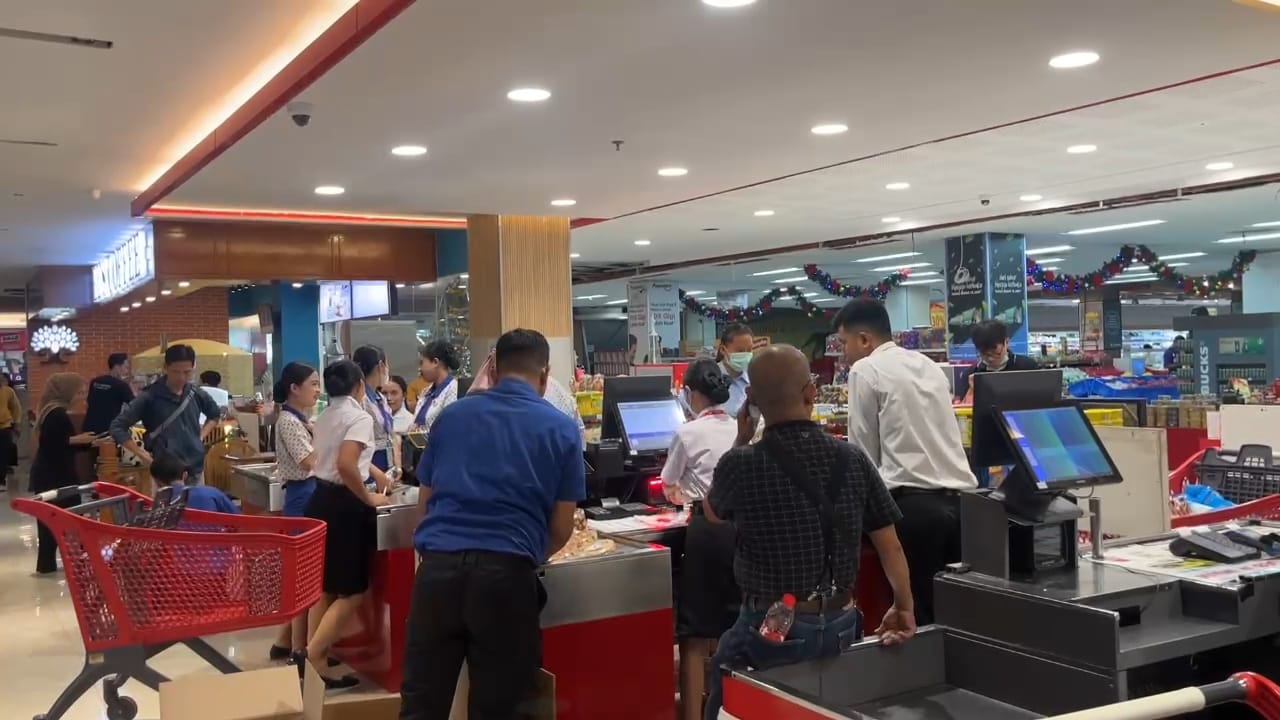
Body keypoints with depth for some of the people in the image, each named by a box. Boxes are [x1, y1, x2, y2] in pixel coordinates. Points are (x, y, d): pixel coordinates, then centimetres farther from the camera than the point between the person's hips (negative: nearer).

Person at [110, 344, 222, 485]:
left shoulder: (197, 394, 4)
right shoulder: (150, 397, -9)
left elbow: (215, 414, 25)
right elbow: (117, 427, -7)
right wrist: (142, 455, -9)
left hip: (195, 471, 5)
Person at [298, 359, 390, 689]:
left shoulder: (326, 416, 12)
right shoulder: (360, 417, -14)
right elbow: (346, 466, -28)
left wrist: (376, 473, 40)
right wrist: (368, 499, -14)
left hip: (321, 499, 9)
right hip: (344, 505, -9)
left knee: (325, 586, 16)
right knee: (353, 591, 1)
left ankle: (315, 662, 18)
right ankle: (310, 658, -5)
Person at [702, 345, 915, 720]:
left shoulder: (741, 464, -16)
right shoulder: (853, 459, -6)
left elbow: (713, 513, 7)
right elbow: (888, 543, 1)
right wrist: (904, 607, 16)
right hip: (841, 625, 4)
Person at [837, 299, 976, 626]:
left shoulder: (865, 370, 0)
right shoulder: (929, 365, 19)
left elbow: (864, 453, 3)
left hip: (913, 502, -7)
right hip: (960, 498, 7)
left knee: (915, 613, 0)